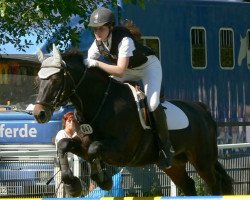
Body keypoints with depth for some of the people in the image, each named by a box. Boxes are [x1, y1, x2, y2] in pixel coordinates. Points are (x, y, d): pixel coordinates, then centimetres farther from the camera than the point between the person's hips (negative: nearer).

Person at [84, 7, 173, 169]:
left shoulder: (124, 40, -37)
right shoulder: (97, 44, -15)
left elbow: (120, 71, -45)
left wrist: (96, 63, -50)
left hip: (148, 66, -8)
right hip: (128, 70, 8)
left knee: (153, 103, -29)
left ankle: (165, 144, -12)